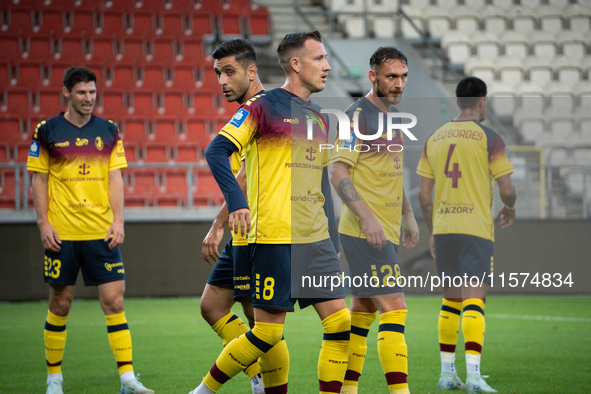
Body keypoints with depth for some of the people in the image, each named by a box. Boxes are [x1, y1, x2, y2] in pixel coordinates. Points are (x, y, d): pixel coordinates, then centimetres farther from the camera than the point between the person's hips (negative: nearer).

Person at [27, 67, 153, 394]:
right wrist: (43, 223, -6)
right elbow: (39, 180, 2)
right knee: (60, 304, 4)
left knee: (114, 300, -4)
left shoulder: (108, 131, 8)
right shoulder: (46, 132, 1)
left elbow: (115, 177, 7)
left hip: (101, 232, 2)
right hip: (62, 233, -2)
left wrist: (118, 220, -3)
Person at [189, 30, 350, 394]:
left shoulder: (318, 119, 16)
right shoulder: (262, 107, -6)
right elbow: (216, 151, -11)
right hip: (274, 238, -7)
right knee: (268, 332, -5)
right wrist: (237, 201, -24)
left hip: (316, 240, 7)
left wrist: (331, 238, 18)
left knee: (340, 321, -3)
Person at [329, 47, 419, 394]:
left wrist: (408, 216, 24)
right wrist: (367, 218, -24)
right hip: (366, 233, -9)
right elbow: (338, 173, -17)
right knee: (394, 310, -14)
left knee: (363, 312, 11)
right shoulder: (358, 116, -12)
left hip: (386, 232, 9)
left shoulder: (392, 115, 16)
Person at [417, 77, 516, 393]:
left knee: (451, 300, 15)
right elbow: (507, 190, -7)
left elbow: (424, 194, 11)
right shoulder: (489, 138, -5)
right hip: (476, 228, -5)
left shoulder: (434, 139, 10)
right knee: (474, 299, -9)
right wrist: (510, 208, 15)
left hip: (442, 228, 5)